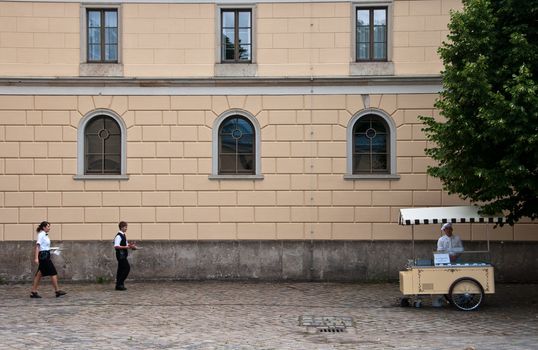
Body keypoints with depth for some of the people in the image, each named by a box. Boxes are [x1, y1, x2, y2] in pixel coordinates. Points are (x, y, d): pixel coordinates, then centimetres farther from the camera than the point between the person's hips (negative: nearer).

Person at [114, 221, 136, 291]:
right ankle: (120, 284, -8)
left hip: (123, 255, 10)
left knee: (121, 269, 11)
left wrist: (130, 245, 7)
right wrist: (126, 247, -26)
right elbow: (116, 246, -25)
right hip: (121, 254, -10)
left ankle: (119, 285, 16)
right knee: (127, 268, -12)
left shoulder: (124, 235, 15)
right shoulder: (119, 236, -15)